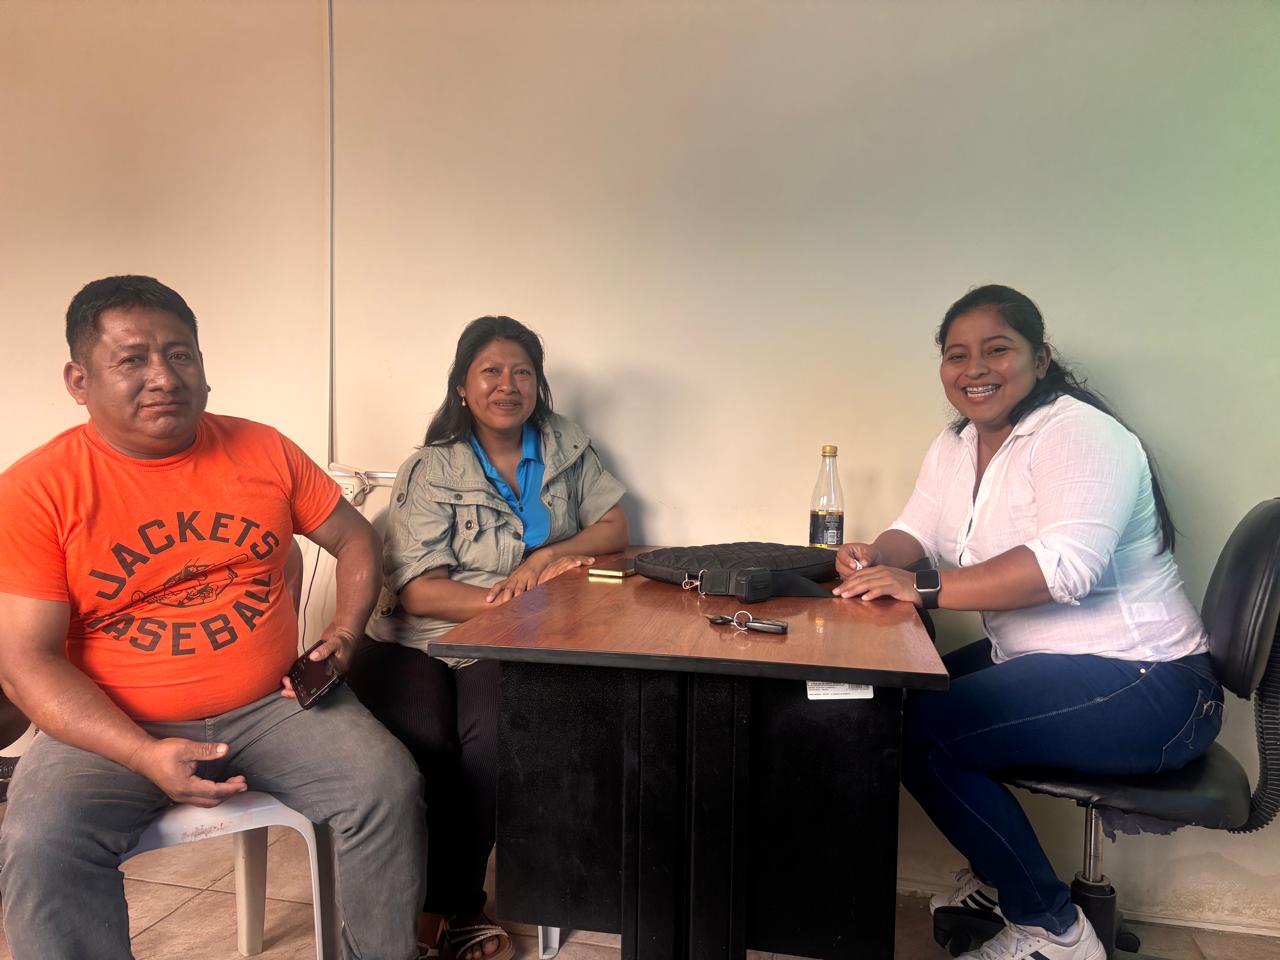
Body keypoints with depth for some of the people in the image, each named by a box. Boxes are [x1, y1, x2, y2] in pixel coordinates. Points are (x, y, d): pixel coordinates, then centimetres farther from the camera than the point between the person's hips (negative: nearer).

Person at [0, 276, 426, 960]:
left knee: (387, 786, -19)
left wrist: (343, 635, -4)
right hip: (111, 728, -1)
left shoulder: (263, 450, 2)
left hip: (270, 707, 2)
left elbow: (354, 540, 13)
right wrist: (144, 756, -22)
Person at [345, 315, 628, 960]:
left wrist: (545, 556, -10)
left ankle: (455, 905, -5)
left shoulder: (565, 446, 10)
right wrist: (517, 594, -19)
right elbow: (418, 592, -9)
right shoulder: (432, 471, -3)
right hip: (418, 639, -1)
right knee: (423, 744, -28)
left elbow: (614, 526, 8)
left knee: (491, 742, -27)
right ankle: (445, 906, -3)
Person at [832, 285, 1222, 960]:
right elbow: (918, 531, 11)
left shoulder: (1077, 433, -17)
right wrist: (877, 557, -13)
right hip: (1039, 663, 9)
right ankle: (998, 878, 23)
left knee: (921, 731, -22)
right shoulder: (955, 447, 10)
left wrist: (923, 587, -32)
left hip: (1144, 685, -9)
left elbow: (1067, 563, -31)